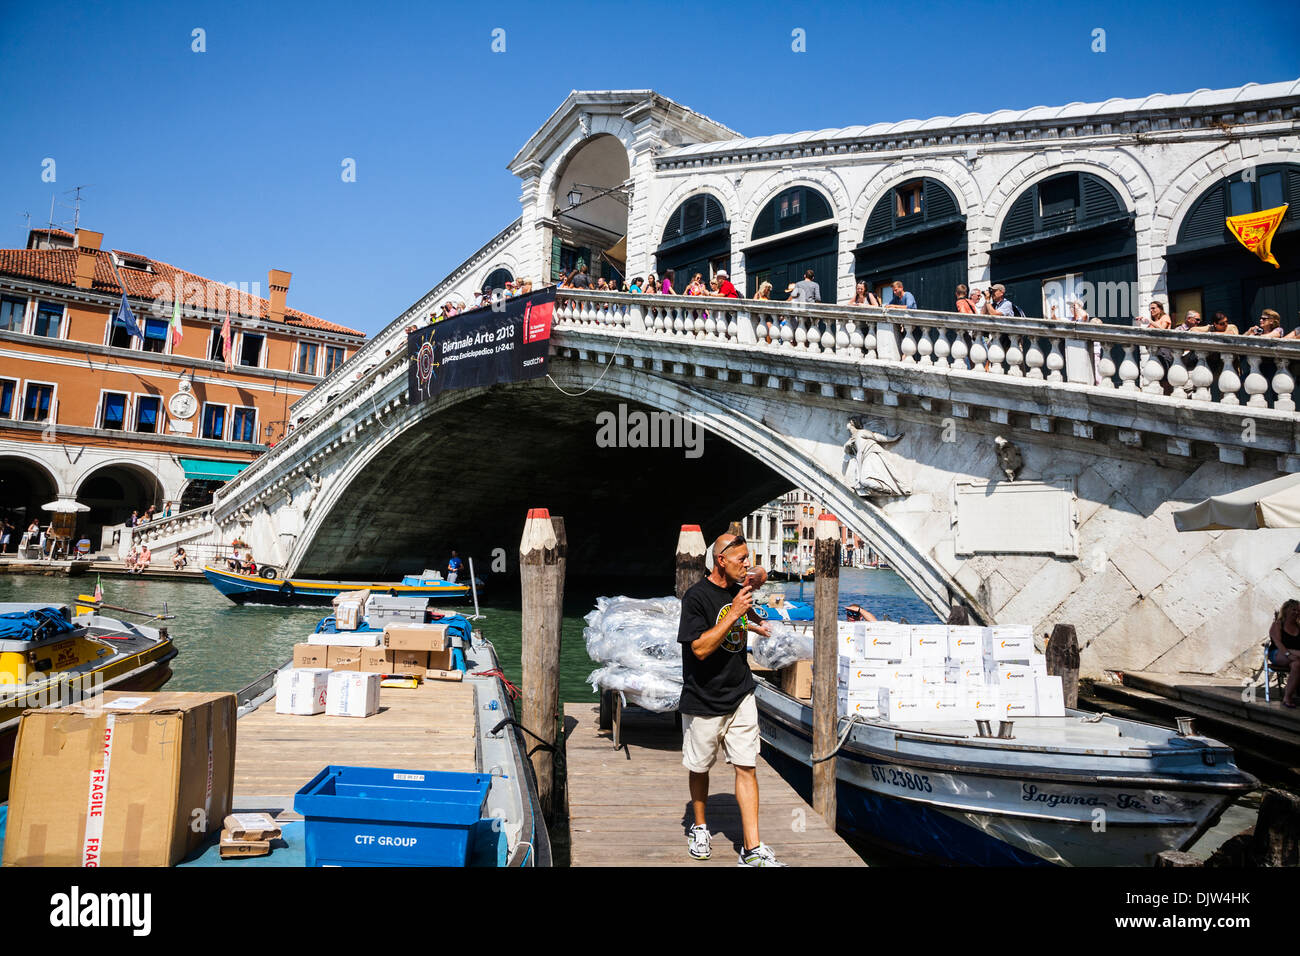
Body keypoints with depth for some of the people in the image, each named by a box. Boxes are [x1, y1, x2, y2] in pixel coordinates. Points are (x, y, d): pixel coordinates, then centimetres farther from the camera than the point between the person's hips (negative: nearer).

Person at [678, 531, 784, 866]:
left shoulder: (738, 590, 5)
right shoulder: (696, 596, -17)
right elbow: (700, 648, -25)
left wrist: (748, 625, 17)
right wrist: (734, 614, -26)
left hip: (741, 696, 5)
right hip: (704, 700, -5)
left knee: (746, 768, 1)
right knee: (699, 768, 13)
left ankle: (753, 849, 6)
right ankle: (699, 828, 36)